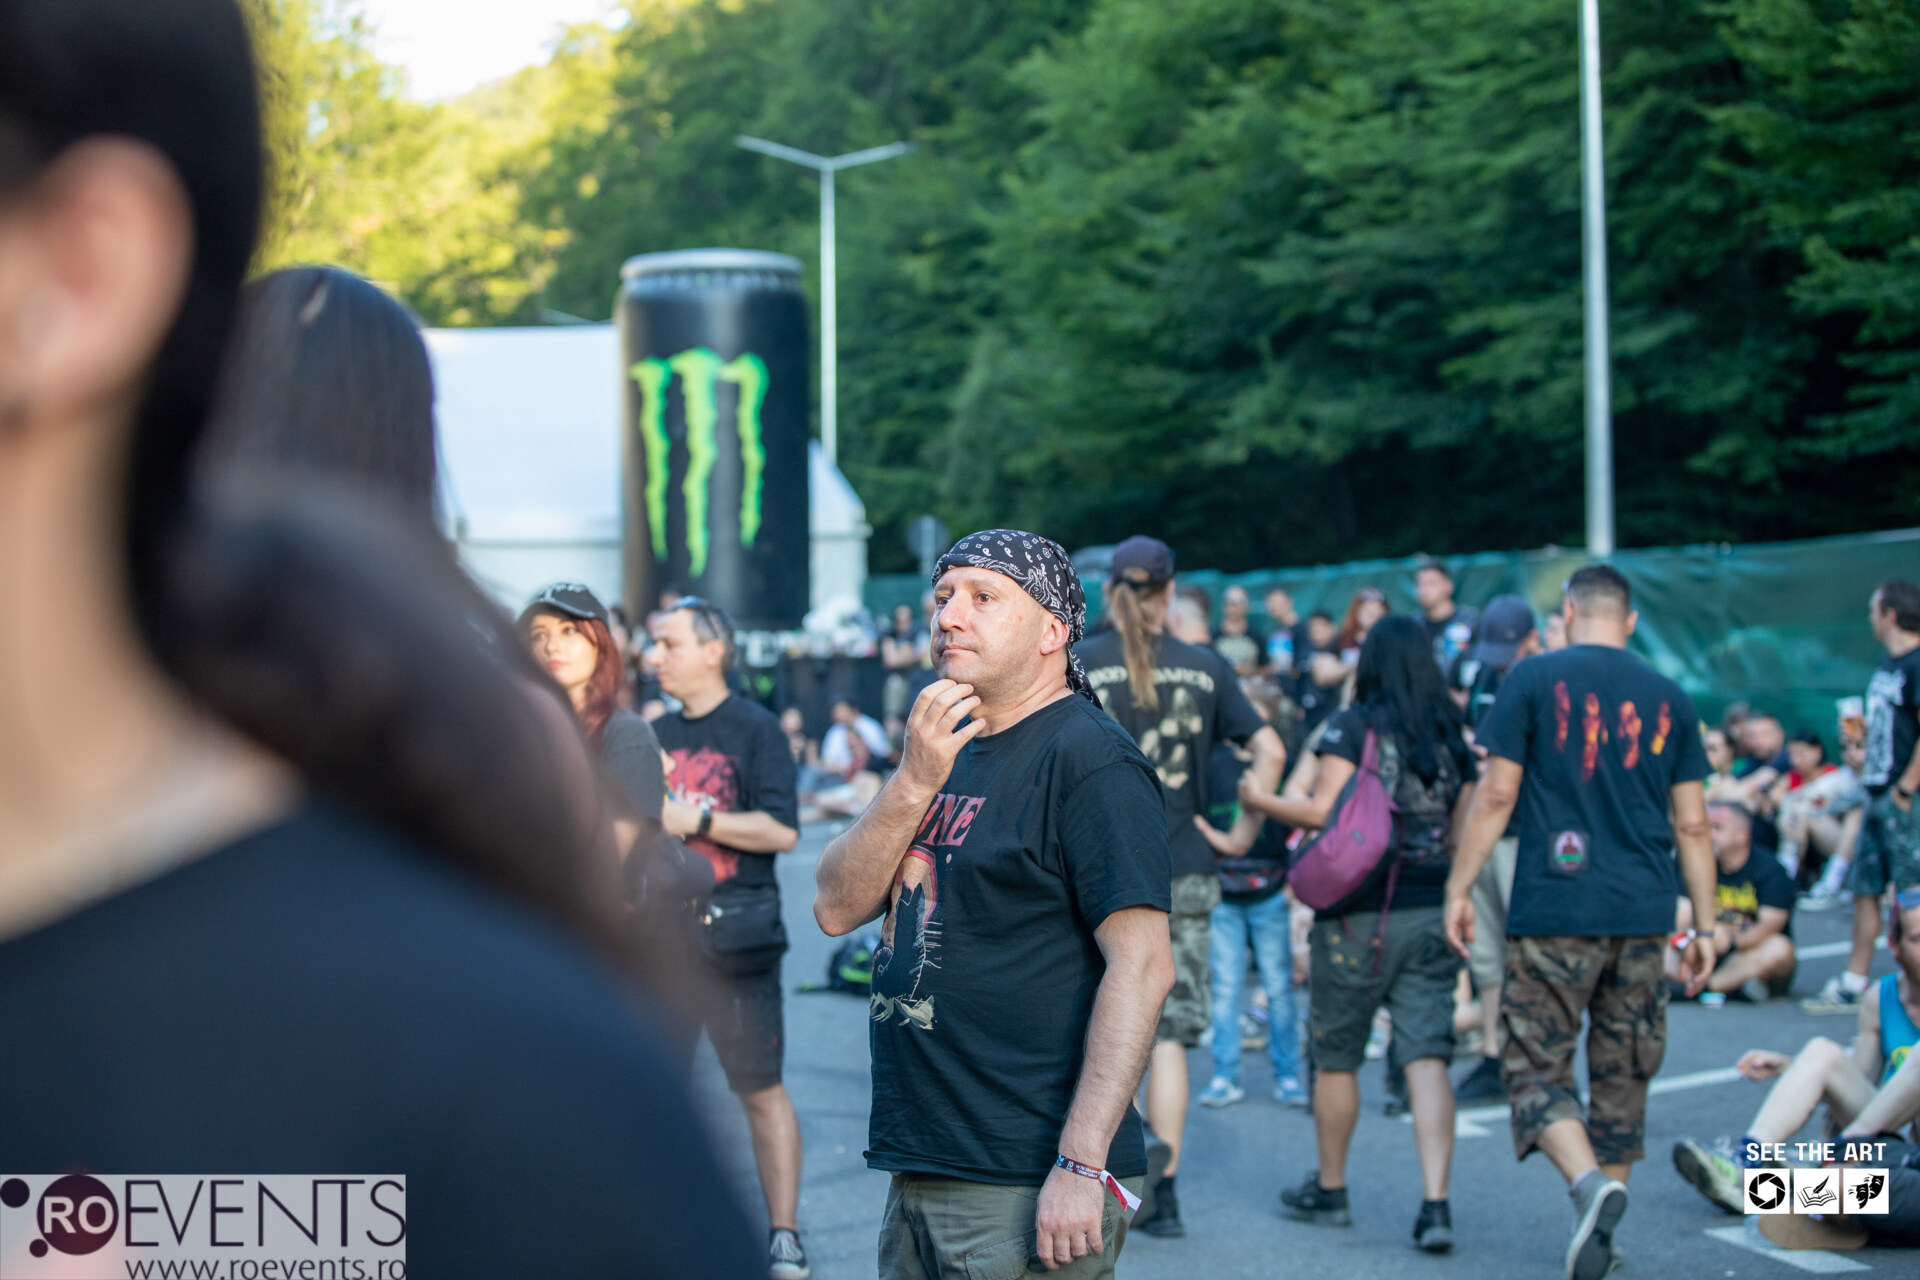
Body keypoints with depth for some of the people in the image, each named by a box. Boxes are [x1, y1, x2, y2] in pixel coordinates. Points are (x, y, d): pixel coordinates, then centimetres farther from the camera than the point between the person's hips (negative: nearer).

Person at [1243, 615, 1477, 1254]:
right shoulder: (1452, 737, 7)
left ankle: (1329, 1189, 25)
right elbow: (1460, 834, 10)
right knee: (1427, 1056, -1)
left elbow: (1323, 811, -14)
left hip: (1359, 913, -4)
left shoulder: (1353, 727, -7)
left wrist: (1260, 802, 0)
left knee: (1335, 1056, 12)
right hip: (1430, 913, 4)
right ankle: (1436, 1203, -12)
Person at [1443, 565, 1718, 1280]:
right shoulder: (1669, 699, 9)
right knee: (1622, 1074, 13)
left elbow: (1496, 796, -5)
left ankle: (1591, 1183, -24)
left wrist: (1458, 888, 2)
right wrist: (1705, 926, 15)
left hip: (1555, 907, -4)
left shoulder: (1534, 680, -2)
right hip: (1643, 915, 4)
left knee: (1534, 1067, 0)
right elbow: (1692, 825, 9)